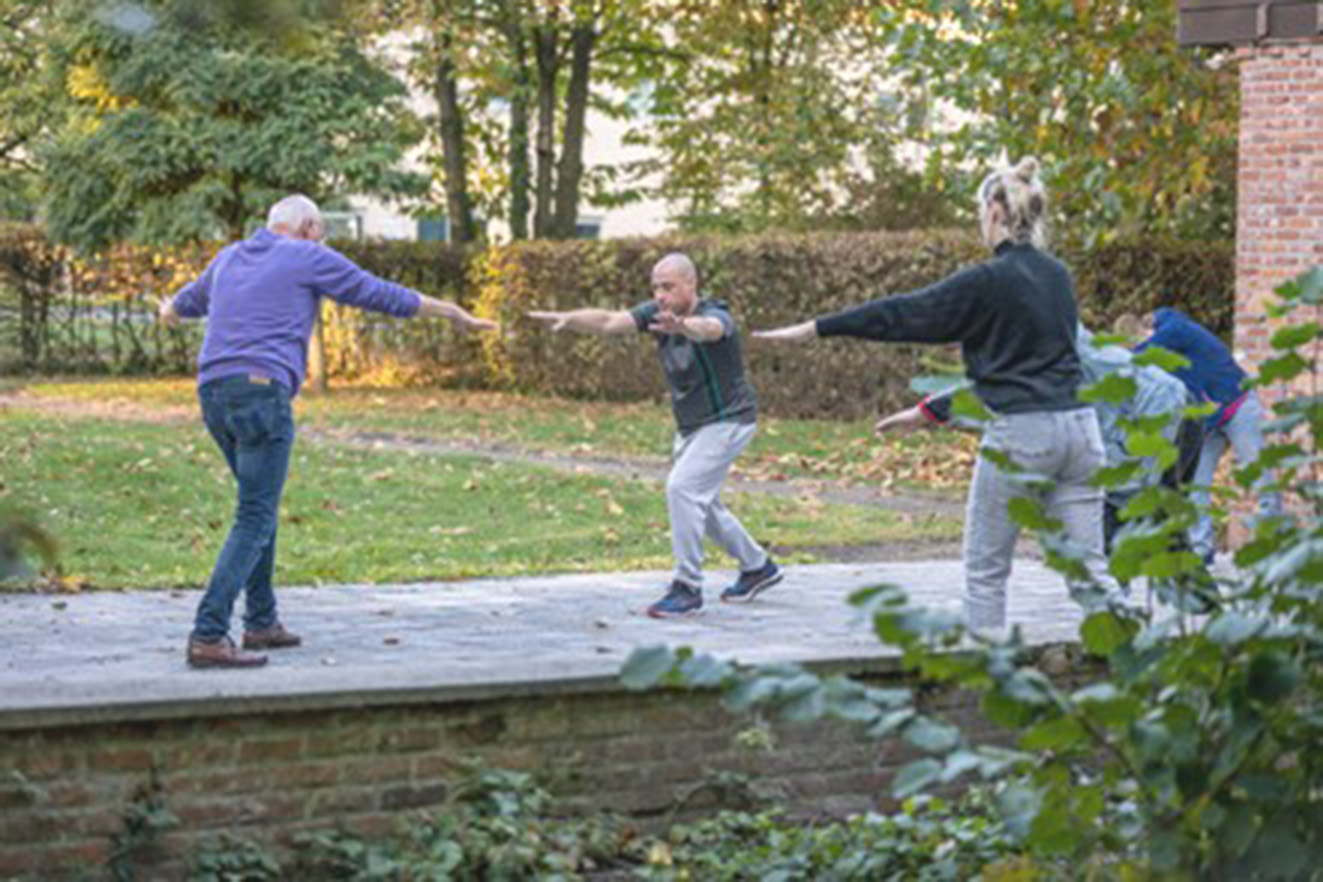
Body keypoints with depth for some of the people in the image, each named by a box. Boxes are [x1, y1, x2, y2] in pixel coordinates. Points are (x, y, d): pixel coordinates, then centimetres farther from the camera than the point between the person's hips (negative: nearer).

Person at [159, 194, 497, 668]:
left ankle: (261, 621, 25)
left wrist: (170, 313, 67)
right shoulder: (308, 259, 4)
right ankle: (208, 637, -18)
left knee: (260, 504, 22)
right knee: (254, 521, -8)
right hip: (263, 393, -7)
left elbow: (192, 297, 42)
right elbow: (384, 295, 9)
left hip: (214, 394, 7)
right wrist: (455, 315, 20)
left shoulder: (229, 258, 22)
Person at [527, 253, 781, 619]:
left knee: (683, 488, -22)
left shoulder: (715, 315, -25)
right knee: (699, 501, 17)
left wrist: (682, 326, -72)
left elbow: (707, 328, -50)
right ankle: (758, 567, 35)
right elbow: (608, 321, -14)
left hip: (728, 420, -9)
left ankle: (688, 588, -16)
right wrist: (566, 318, -31)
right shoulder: (657, 314, -5)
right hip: (691, 426, 9)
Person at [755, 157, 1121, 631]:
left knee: (986, 568, 6)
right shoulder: (1058, 276, 12)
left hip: (1020, 432, -6)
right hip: (1079, 426, 6)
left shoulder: (989, 281, -9)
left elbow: (904, 315, -5)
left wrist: (817, 328, 2)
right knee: (1088, 566, 7)